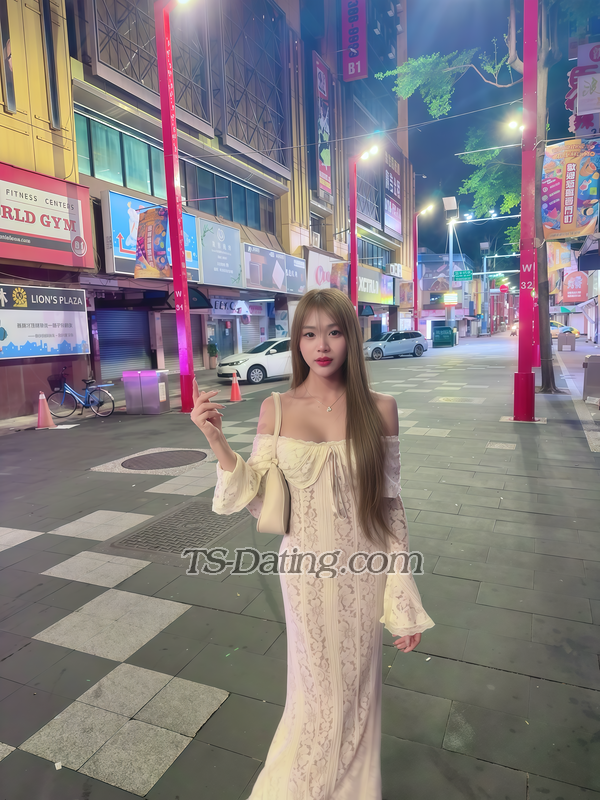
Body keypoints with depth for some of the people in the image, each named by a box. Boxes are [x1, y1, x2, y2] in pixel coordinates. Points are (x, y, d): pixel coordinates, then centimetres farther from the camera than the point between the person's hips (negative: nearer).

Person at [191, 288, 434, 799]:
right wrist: (217, 440, -18)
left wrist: (404, 604, -2)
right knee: (318, 695, 17)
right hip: (307, 575, 0)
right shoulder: (276, 410, -8)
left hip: (364, 575, 0)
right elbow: (257, 498, -5)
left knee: (358, 693, 18)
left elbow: (390, 507, -4)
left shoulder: (379, 409, -9)